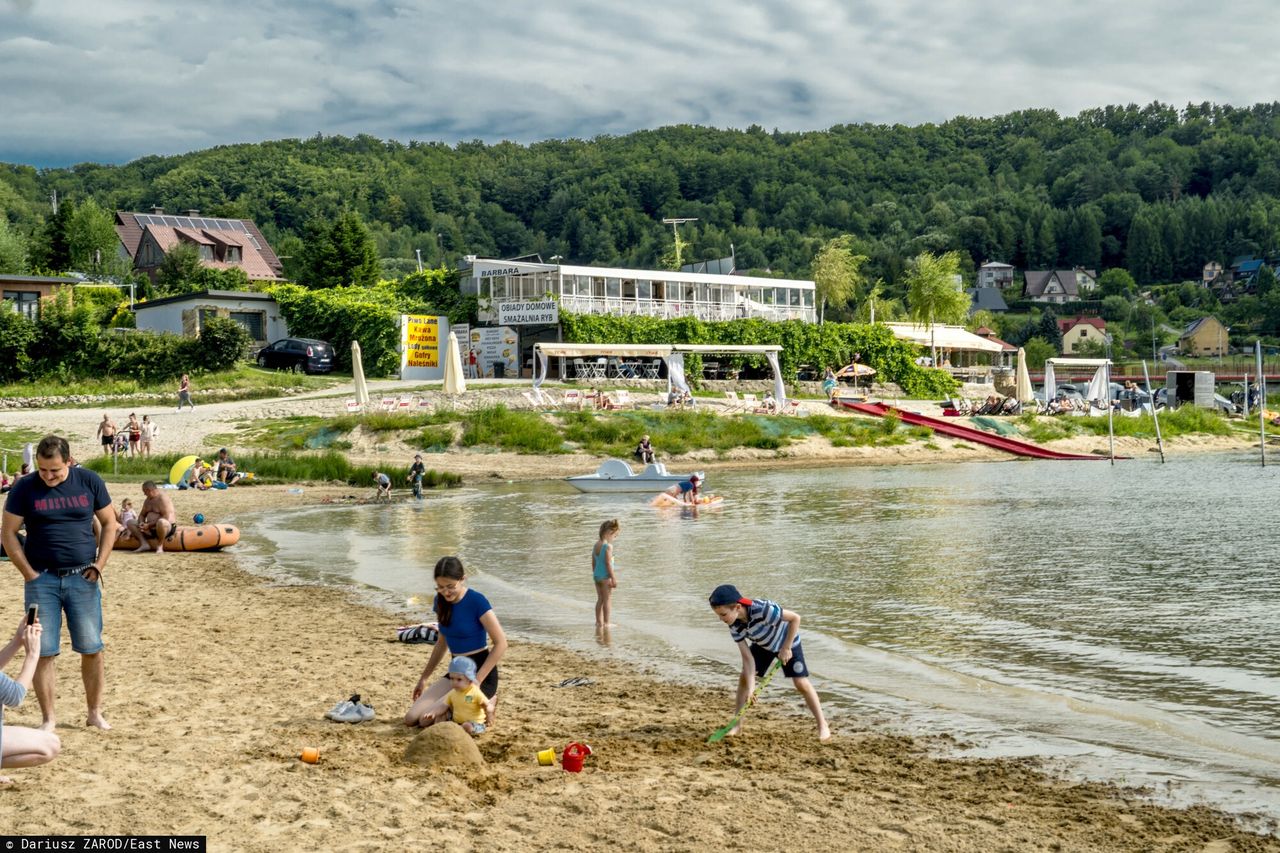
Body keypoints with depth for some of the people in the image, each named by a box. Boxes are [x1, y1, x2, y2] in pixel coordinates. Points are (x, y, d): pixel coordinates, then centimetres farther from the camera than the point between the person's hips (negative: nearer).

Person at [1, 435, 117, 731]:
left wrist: (99, 565, 0)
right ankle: (49, 718, 11)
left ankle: (95, 711, 16)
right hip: (42, 579, 0)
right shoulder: (24, 489, -3)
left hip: (82, 577, 1)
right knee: (43, 651, 1)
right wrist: (29, 574, -5)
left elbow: (109, 523, 9)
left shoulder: (89, 482, 0)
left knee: (92, 649, 2)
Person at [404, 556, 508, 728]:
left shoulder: (477, 601, -17)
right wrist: (424, 678, 19)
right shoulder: (441, 601, 3)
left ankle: (486, 705, 0)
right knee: (410, 718, -6)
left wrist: (477, 680, -21)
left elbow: (501, 643, -18)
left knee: (428, 719, -20)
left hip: (480, 671, -7)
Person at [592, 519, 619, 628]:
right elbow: (608, 563, -20)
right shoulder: (608, 546, -18)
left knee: (600, 599, 15)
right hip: (605, 576, -8)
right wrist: (614, 578, -15)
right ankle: (606, 623, 3)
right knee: (607, 599, 1)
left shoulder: (596, 545, 7)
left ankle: (599, 622, 19)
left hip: (596, 575, 8)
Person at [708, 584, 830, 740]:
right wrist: (750, 687, -27)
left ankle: (822, 725, 5)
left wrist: (786, 648, -30)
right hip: (762, 644, 5)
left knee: (801, 683, -10)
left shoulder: (762, 609, -43)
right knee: (744, 678, -3)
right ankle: (737, 723, 10)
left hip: (787, 641, -5)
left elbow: (795, 618, -35)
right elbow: (747, 657, -21)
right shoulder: (734, 626, -24)